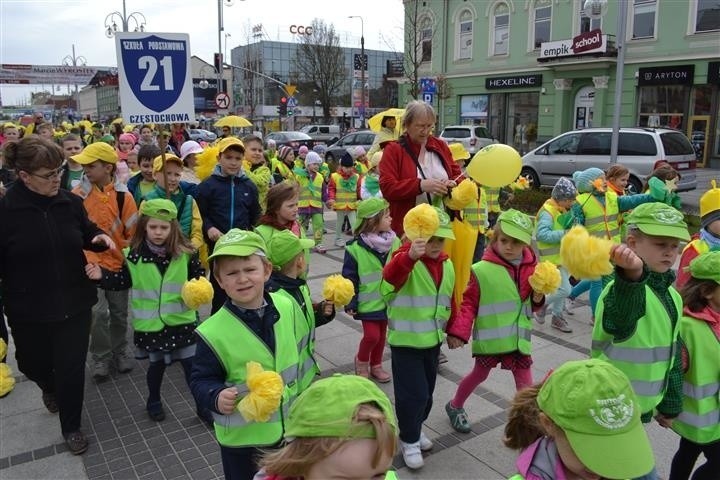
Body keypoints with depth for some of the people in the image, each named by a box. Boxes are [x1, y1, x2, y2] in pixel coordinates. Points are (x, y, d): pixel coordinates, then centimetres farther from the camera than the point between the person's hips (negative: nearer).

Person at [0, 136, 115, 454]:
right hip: (29, 309, -1)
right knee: (32, 363, 19)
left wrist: (99, 237, -9)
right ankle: (50, 388, 56)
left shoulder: (71, 202, -4)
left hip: (74, 303, 1)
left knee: (72, 367, 7)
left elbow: (86, 234, 14)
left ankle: (71, 427, 28)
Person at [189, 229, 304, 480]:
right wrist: (217, 397, -33)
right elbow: (200, 380, -13)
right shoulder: (213, 332, -24)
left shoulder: (287, 306, -12)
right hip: (242, 437, -4)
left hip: (289, 427, 4)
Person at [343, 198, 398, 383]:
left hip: (388, 299, 5)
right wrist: (350, 303, -10)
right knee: (371, 335, -5)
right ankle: (361, 360, 25)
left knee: (382, 334, 16)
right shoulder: (356, 247, -16)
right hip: (368, 301, -5)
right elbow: (349, 277, -10)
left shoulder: (395, 242, -4)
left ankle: (376, 365, 37)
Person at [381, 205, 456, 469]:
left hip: (433, 339, 7)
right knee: (413, 393, -1)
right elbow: (391, 275, -44)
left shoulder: (447, 264, 3)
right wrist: (410, 255, -63)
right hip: (406, 341, -7)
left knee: (426, 391, 20)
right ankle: (409, 440, 21)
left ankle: (415, 428, 43)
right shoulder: (406, 260, -20)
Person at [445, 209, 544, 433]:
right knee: (480, 374, 17)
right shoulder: (482, 270, -16)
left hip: (518, 337, 3)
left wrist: (537, 299, -9)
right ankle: (455, 406, 43)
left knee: (525, 383, 4)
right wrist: (458, 331, -21)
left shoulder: (531, 268, -1)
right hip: (489, 336, -3)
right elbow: (468, 303, -13)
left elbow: (531, 304, 13)